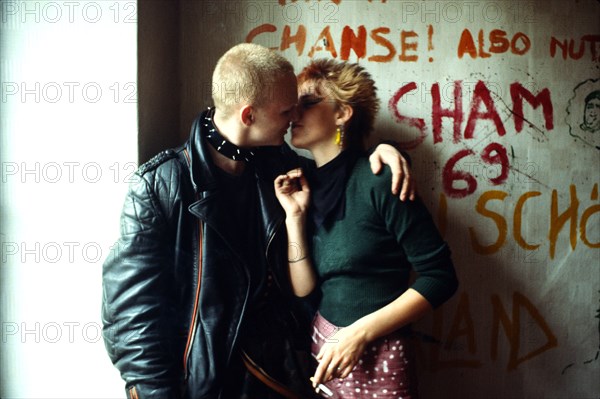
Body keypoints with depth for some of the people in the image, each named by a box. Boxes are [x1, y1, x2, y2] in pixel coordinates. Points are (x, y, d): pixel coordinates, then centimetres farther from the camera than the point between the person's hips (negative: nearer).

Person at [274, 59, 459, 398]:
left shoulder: (377, 180, -17)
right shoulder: (305, 184, 1)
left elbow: (440, 276, -17)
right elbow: (304, 289, -2)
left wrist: (361, 332, -19)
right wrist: (295, 216, -12)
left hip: (376, 360, -5)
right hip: (322, 349, 6)